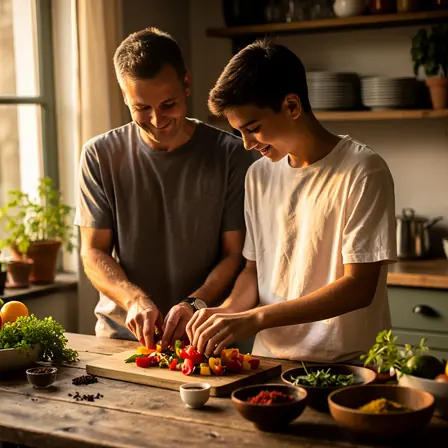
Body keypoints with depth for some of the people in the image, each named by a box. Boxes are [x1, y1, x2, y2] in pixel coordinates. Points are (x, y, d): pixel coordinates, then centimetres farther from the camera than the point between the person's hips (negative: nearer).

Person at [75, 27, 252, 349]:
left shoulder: (230, 154, 0)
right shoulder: (101, 156, 4)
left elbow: (235, 254, 0)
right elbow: (93, 251, 4)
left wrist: (196, 302, -17)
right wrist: (134, 299, -14)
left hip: (203, 336, -1)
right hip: (120, 333, 2)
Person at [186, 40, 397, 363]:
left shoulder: (362, 171, -8)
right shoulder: (259, 174, 12)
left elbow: (359, 287, -12)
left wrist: (255, 318, -17)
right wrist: (228, 310, -3)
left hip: (344, 366, -4)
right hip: (270, 359, 5)